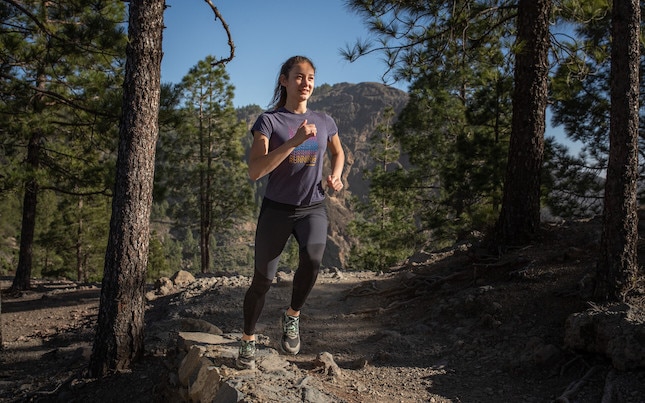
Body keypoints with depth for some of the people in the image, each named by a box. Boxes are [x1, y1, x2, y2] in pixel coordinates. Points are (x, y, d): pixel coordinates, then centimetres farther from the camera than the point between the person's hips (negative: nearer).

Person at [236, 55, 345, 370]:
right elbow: (255, 171, -20)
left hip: (313, 208, 2)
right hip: (277, 208, -2)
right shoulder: (269, 121, -7)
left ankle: (292, 316, -1)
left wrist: (336, 176, 4)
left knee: (312, 259, -28)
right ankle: (248, 340, 26)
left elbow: (338, 152, 25)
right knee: (263, 280, 2)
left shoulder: (324, 121, 4)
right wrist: (294, 142, -27)